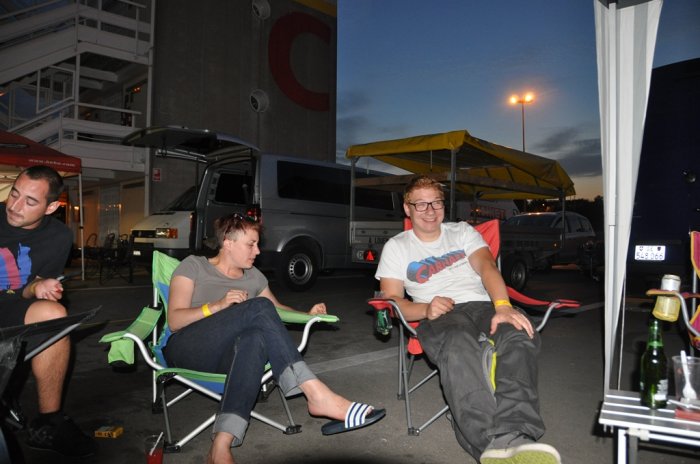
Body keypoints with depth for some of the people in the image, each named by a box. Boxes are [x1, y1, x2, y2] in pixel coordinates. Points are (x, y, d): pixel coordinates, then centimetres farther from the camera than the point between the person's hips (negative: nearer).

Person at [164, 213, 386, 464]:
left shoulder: (253, 276, 21)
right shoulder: (193, 266, 7)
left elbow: (277, 309, 29)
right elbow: (174, 320, -1)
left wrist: (307, 315, 7)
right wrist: (218, 306, -17)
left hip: (230, 355, 4)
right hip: (187, 349, -3)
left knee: (254, 338, -38)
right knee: (259, 308, -30)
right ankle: (317, 394, -38)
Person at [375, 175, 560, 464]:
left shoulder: (462, 232, 23)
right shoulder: (396, 247, 18)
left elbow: (486, 265, 4)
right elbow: (392, 299, 8)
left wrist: (503, 306, -18)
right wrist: (425, 310, -15)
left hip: (483, 305, 3)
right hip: (440, 316, -2)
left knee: (520, 336, -34)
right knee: (459, 347, -40)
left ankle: (516, 436, -49)